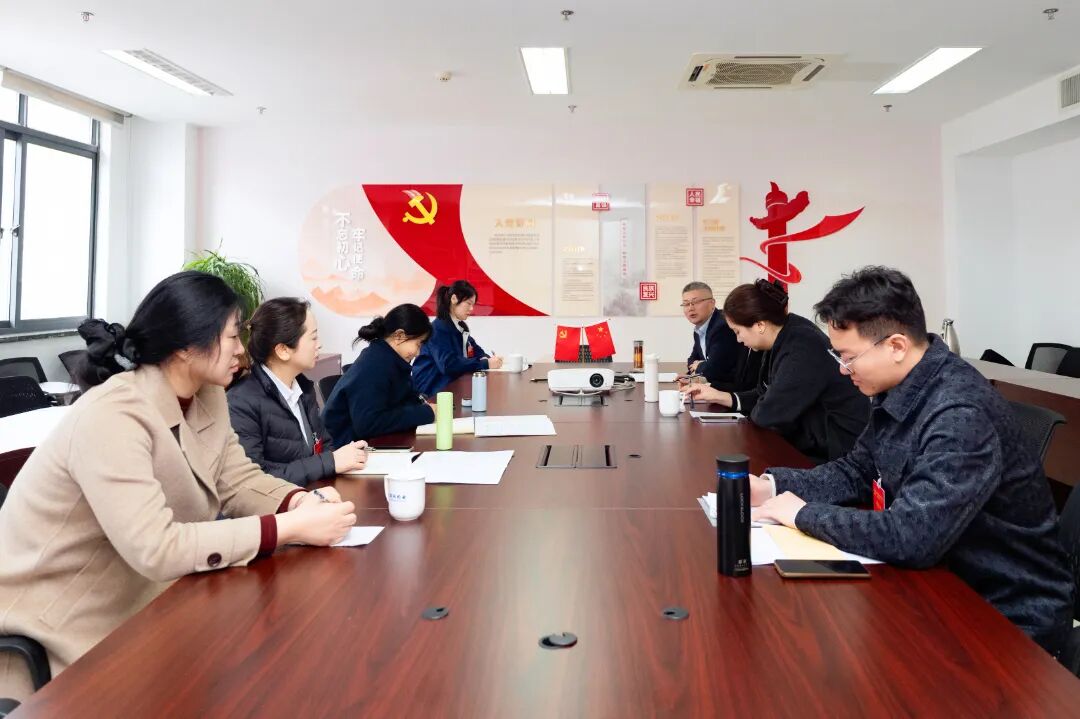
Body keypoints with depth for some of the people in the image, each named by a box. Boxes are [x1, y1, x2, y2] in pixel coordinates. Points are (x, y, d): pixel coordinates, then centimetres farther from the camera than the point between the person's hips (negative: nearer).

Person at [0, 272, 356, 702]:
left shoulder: (207, 396, -2)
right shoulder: (113, 416, -29)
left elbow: (239, 482, 1)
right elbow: (155, 549, -36)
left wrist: (301, 502, -20)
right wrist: (292, 528, -35)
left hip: (129, 612, 8)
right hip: (50, 635, -7)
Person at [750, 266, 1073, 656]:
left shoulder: (961, 415, -29)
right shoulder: (900, 389, -2)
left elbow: (910, 539, -35)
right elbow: (856, 472, 9)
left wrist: (805, 514, -22)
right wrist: (773, 485, -5)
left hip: (1008, 615, -7)